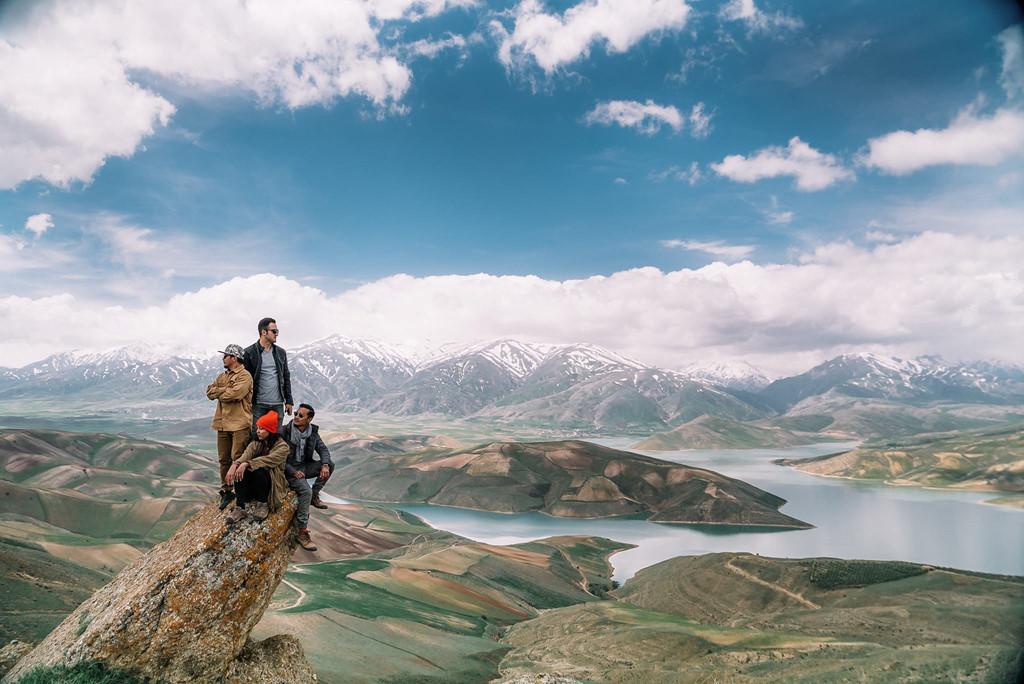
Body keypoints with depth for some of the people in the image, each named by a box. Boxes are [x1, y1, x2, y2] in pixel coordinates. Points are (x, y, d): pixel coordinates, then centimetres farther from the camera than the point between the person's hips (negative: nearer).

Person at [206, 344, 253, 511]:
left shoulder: (244, 376, -7)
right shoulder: (222, 376, 19)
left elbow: (234, 394, -21)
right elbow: (209, 392, 8)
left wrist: (218, 392, -2)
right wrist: (226, 390, -8)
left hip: (240, 423, -8)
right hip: (223, 422, 8)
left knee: (237, 458, -8)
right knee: (224, 459, 10)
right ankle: (226, 490, 19)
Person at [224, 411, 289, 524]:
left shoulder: (282, 446, -9)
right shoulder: (256, 443, 7)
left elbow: (268, 460, -29)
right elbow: (245, 455, -15)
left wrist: (247, 464, -42)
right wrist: (235, 464, -37)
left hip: (273, 484, -4)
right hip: (253, 484, 4)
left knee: (259, 470, -34)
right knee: (239, 471, -24)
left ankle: (262, 505, -15)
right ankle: (241, 507, -24)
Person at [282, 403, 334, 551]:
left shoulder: (313, 431, 1)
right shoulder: (285, 432, -14)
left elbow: (323, 449, 5)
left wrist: (325, 465, -16)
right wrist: (293, 472, -22)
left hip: (304, 467, 6)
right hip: (289, 470, -6)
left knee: (330, 465, -13)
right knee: (306, 490, -31)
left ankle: (315, 496, 3)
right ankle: (302, 532, -25)